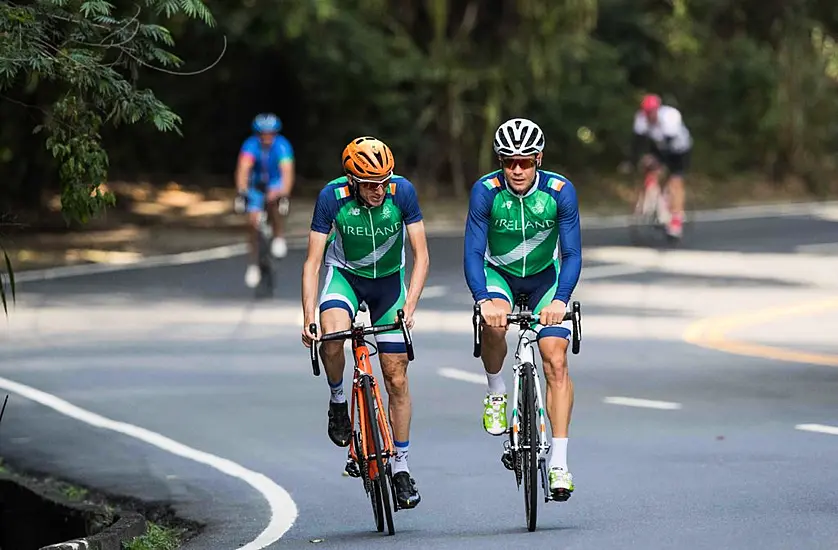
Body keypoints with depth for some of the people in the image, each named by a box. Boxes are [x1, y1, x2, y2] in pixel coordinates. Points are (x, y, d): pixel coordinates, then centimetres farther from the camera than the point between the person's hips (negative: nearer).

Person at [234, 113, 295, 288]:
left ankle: (279, 236, -15)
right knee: (253, 221, -7)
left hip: (276, 184, -2)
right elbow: (243, 169, -38)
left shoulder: (282, 146, -29)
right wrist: (241, 193, -52)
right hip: (257, 184, 2)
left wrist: (285, 194, -54)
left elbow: (287, 171, -39)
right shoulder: (251, 145, -26)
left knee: (272, 199, -35)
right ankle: (254, 265, 5)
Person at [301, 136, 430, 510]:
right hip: (345, 273, -1)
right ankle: (337, 400, -5)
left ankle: (401, 467, 12)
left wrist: (409, 305, -31)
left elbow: (421, 256, -19)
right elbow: (312, 263, -22)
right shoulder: (332, 197, -26)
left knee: (396, 378, 0)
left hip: (390, 279, 1)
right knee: (332, 333, -34)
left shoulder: (403, 192, -24)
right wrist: (308, 318, -32)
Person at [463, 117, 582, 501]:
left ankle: (559, 462, -12)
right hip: (498, 275, -1)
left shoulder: (560, 191, -22)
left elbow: (572, 255, -20)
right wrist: (483, 300, -41)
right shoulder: (485, 191, -23)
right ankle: (495, 394, -7)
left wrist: (560, 299, -37)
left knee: (556, 362, -14)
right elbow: (472, 254, -24)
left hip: (545, 277, 1)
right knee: (494, 322, -35)